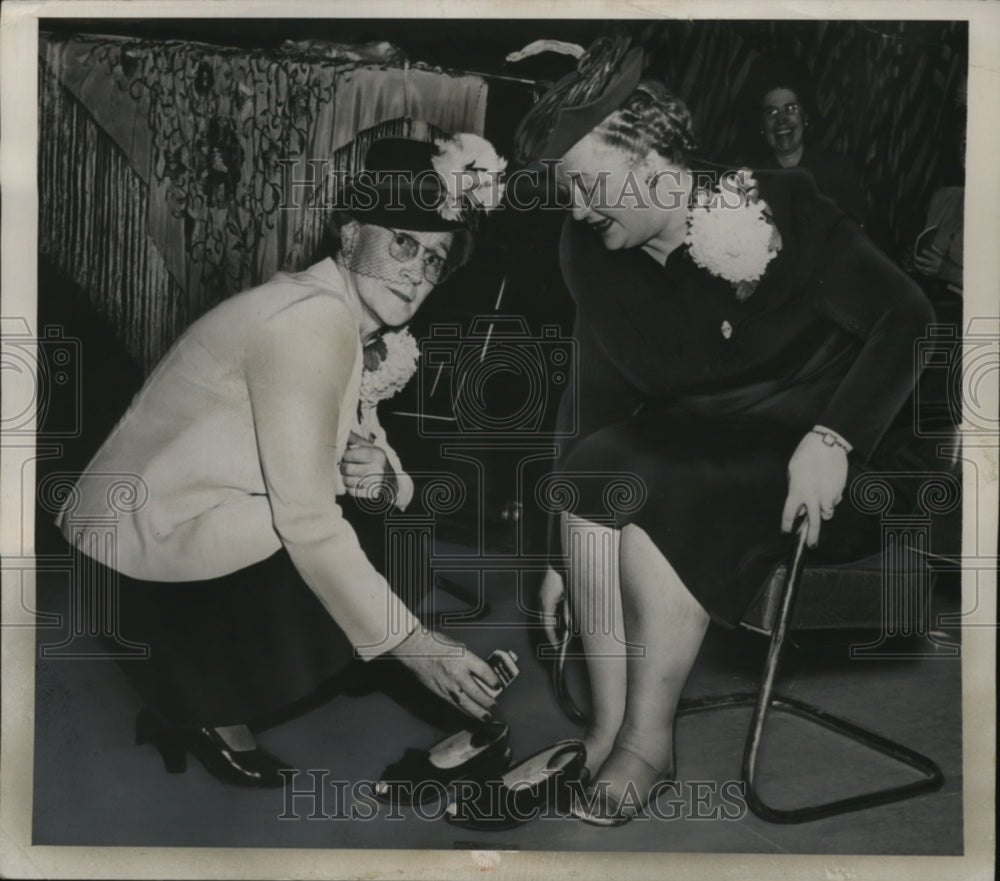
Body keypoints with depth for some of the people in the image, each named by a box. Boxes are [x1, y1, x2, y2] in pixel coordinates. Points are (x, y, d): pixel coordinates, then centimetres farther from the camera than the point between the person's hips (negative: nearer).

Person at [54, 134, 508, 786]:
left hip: (194, 519, 9)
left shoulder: (349, 322, 4)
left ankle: (195, 692, 15)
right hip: (150, 546, -9)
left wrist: (377, 476, -16)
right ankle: (199, 710, 7)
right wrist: (412, 645, -24)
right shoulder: (311, 323, -26)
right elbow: (308, 523, -28)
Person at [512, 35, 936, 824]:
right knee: (597, 473, -24)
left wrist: (833, 438, -28)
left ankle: (647, 740, -18)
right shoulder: (595, 254, -2)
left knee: (658, 497, -29)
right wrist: (568, 550, -3)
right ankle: (606, 729, -20)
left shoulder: (779, 211, -15)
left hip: (814, 457, -4)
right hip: (692, 449, 5)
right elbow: (596, 393, -1)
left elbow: (905, 318, -14)